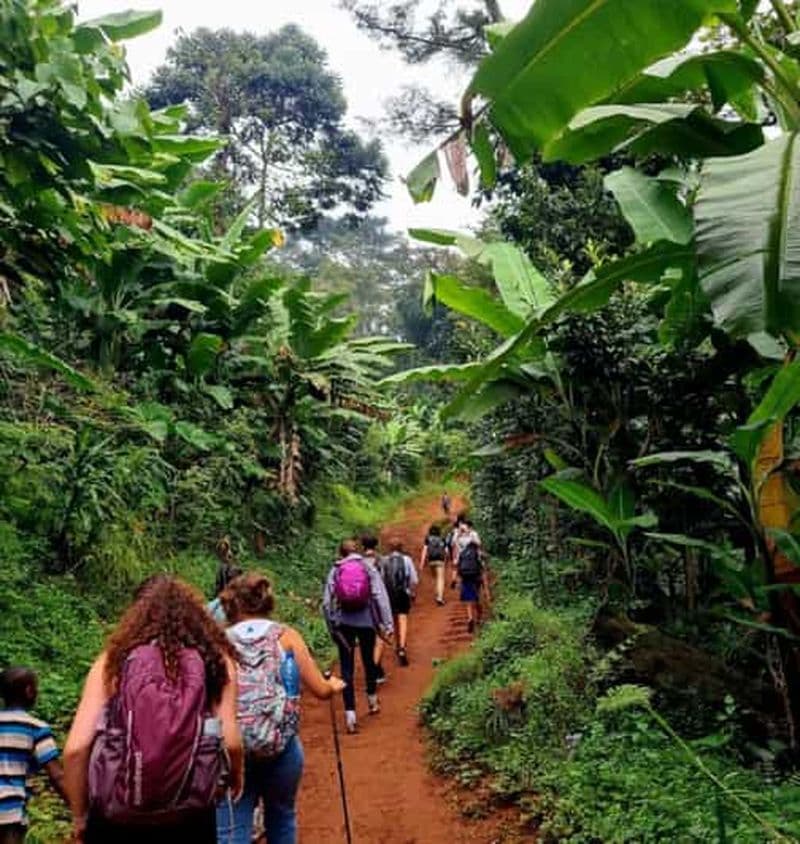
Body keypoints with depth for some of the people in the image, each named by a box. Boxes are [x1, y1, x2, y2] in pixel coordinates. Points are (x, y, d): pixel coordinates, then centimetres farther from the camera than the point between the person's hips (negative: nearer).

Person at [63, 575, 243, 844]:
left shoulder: (113, 659, -2)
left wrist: (80, 816, 8)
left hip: (115, 821, 0)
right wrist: (237, 774, 15)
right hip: (188, 820, 0)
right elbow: (230, 740, -7)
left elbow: (75, 748, -7)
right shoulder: (215, 658, -2)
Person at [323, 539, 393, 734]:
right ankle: (373, 701, 39)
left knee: (347, 668, 3)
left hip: (344, 623, -1)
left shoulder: (335, 571, 0)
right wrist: (387, 623, -9)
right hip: (366, 621, 1)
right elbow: (380, 595, -9)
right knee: (369, 661, 21)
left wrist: (332, 626, 6)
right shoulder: (369, 568, 0)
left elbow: (327, 602, -4)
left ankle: (350, 714, -4)